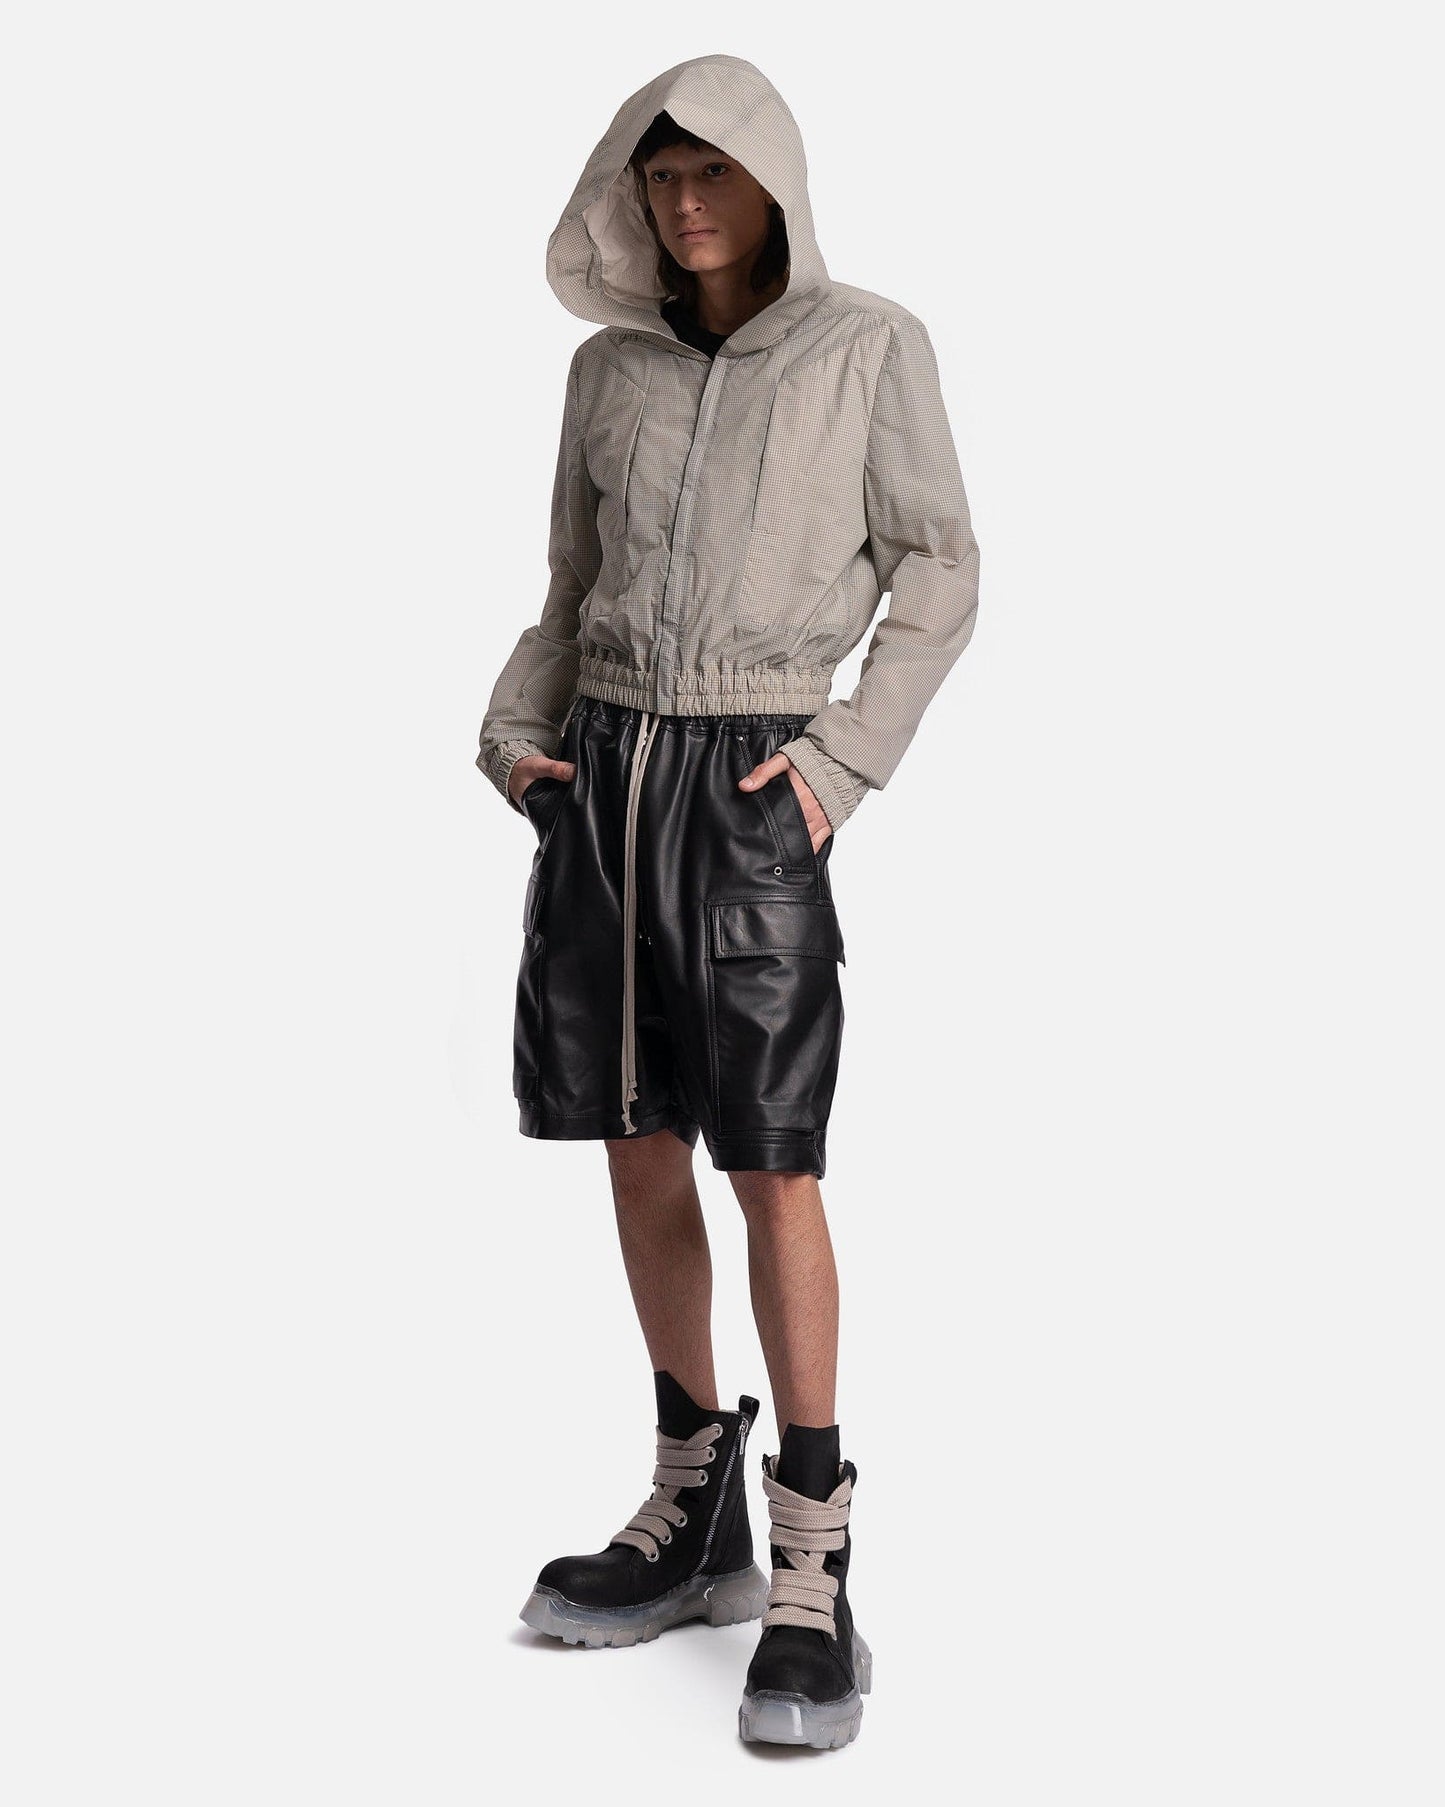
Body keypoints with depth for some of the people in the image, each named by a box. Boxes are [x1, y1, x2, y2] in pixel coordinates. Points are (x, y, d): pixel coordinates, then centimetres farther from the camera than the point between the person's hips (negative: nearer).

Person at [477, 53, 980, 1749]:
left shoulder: (869, 346, 1)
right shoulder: (610, 365, 12)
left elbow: (938, 573, 1)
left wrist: (847, 756, -10)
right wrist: (514, 727, 3)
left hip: (751, 779, -5)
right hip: (603, 765, 5)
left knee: (772, 1168, -7)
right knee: (640, 1150, 8)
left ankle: (813, 1571, 1)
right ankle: (694, 1515, 21)